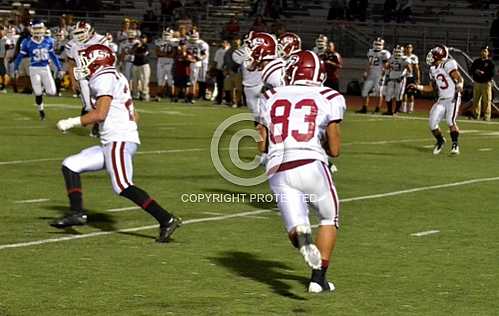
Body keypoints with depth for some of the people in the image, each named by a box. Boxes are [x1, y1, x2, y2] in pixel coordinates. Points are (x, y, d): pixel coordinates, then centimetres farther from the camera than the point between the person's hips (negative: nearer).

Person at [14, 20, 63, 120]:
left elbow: (53, 55, 8)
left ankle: (42, 86, 29)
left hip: (45, 68, 2)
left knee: (52, 92, -5)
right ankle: (41, 110, 23)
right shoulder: (27, 43, -11)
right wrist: (16, 68, 1)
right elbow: (20, 56, 0)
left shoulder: (48, 41, -3)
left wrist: (59, 69, 10)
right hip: (34, 69, -2)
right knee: (38, 93, -3)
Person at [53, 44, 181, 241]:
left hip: (118, 141, -10)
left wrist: (71, 123, -9)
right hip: (110, 144, 10)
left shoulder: (104, 78, -8)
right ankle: (77, 213, 4)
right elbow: (134, 117, 21)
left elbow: (100, 114, -18)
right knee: (70, 165, 10)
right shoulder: (116, 78, 21)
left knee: (123, 187, -18)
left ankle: (166, 220, -19)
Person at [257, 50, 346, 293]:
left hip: (278, 171, 2)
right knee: (329, 218, 22)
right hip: (311, 165, -2)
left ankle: (302, 239, -32)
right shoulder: (329, 100, 7)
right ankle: (318, 277, 14)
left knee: (296, 228, 5)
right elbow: (334, 150, 8)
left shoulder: (271, 98, 16)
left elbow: (262, 146, 18)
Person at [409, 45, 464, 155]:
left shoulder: (448, 64, -12)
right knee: (432, 123, -1)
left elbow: (459, 78, -20)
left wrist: (459, 85, -41)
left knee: (450, 121, -22)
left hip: (453, 98, -7)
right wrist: (417, 87, 13)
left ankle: (455, 144, -8)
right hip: (442, 100, 7)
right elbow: (432, 87, 22)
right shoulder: (433, 69, 11)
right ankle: (440, 141, 24)